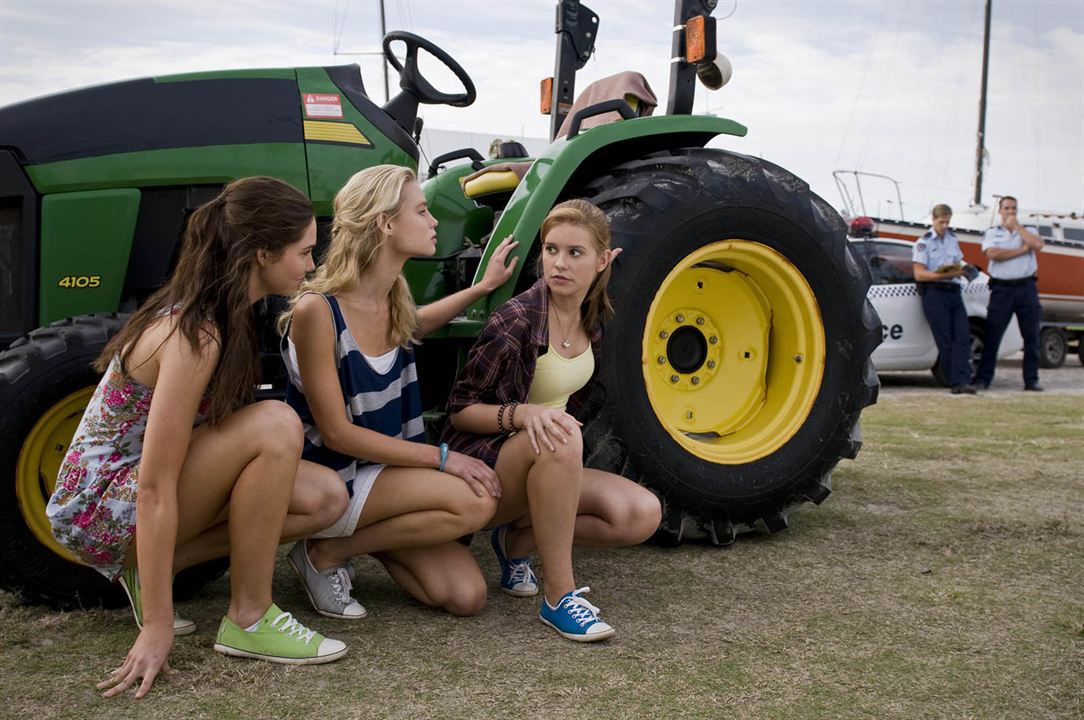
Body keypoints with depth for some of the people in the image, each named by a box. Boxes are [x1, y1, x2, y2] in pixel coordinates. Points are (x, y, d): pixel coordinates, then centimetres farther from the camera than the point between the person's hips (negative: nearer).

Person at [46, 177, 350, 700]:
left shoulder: (218, 313, 2)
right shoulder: (195, 337, -26)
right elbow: (154, 488, -27)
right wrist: (157, 628, -24)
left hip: (135, 489, 9)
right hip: (97, 510, -9)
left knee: (326, 498, -4)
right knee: (276, 424, -28)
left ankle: (149, 568, 4)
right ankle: (249, 620, -15)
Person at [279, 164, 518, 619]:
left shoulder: (395, 301, 0)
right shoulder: (317, 310, -23)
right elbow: (336, 433, -21)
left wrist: (485, 286, 20)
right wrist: (441, 458, -21)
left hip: (383, 471, 7)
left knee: (466, 596, -8)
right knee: (474, 502, -25)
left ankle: (360, 534, 14)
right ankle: (325, 552, -7)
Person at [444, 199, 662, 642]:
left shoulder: (594, 316, 2)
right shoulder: (517, 319, -19)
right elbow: (460, 409, -14)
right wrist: (521, 414, -32)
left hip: (542, 472, 7)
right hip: (483, 467, -7)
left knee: (643, 514, -15)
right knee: (560, 437, -38)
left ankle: (516, 541, 3)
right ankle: (559, 596, -28)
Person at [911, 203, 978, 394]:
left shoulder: (953, 239, 19)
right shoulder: (924, 242, 1)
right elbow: (919, 274, -6)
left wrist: (961, 269, 0)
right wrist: (945, 274, -18)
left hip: (954, 291, 5)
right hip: (934, 293, -5)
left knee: (962, 336, -9)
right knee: (946, 341, -6)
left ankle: (961, 381, -16)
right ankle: (957, 381, -3)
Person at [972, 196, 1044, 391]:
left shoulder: (1029, 231, 14)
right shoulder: (991, 233, 10)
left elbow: (1037, 245, -9)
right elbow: (993, 254, -10)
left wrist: (1016, 226, -2)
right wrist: (1023, 249, -6)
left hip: (1027, 288, 2)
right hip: (1002, 289, -2)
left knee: (1031, 336, 2)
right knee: (992, 336, -3)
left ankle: (1031, 380, 8)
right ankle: (983, 378, 1)